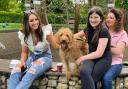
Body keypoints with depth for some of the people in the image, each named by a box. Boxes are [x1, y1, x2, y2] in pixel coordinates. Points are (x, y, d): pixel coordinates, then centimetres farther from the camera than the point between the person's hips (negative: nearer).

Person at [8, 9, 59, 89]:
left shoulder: (45, 30, -13)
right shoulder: (24, 34, -2)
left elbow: (56, 46, -10)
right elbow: (24, 52, 9)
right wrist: (22, 62, -10)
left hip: (45, 57, -3)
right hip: (31, 58, 4)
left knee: (31, 73, -36)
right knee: (15, 72, -26)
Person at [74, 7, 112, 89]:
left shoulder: (104, 31, -15)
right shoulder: (89, 29, 6)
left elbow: (99, 53, -18)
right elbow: (75, 36, 24)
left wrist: (82, 58, -14)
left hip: (104, 59, -5)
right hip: (92, 57, 5)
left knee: (89, 78, -31)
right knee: (84, 71, -31)